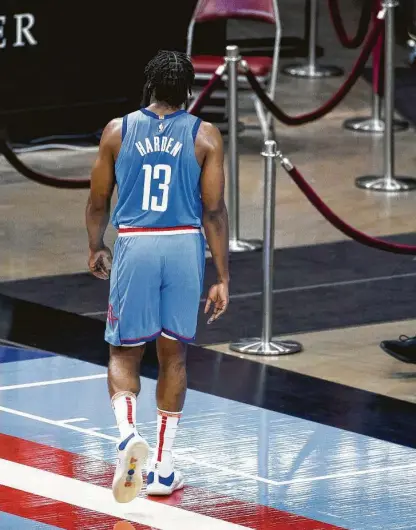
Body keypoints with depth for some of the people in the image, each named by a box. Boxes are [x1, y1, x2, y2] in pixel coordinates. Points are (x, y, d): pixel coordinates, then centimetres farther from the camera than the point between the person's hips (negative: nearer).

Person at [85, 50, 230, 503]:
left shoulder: (117, 131, 3)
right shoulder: (205, 136, 0)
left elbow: (98, 202, 8)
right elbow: (214, 211, -3)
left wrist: (95, 249, 26)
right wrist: (222, 278, 1)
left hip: (134, 245, 0)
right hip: (185, 246, 1)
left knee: (124, 354, 10)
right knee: (173, 355, 14)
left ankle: (127, 433, -20)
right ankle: (162, 468, 17)